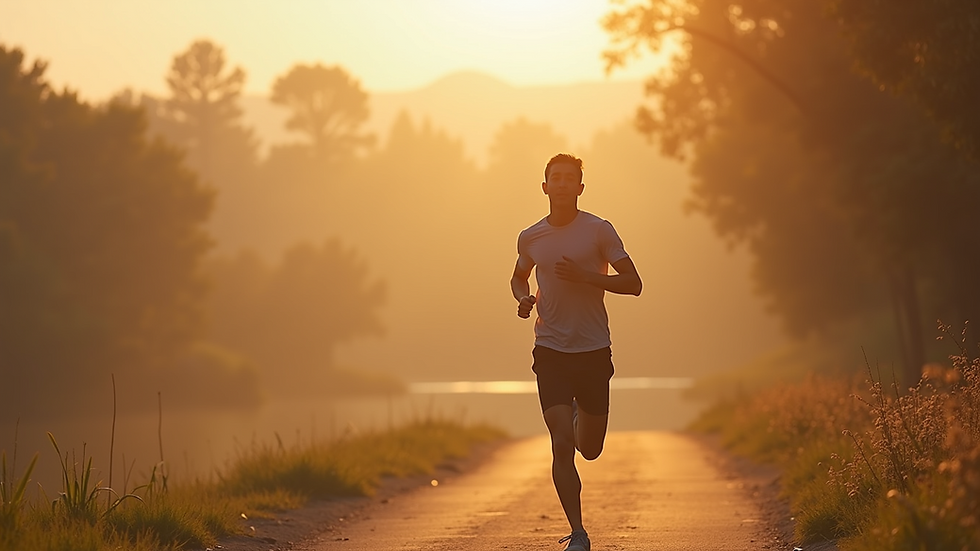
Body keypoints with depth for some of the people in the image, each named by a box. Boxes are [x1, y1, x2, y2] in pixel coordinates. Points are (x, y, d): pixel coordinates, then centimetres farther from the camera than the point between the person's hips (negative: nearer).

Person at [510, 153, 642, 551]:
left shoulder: (599, 231, -3)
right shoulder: (530, 238, 5)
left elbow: (633, 284, -4)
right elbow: (518, 278, 24)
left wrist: (587, 276, -17)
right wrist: (523, 298, 1)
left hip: (594, 350, 0)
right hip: (550, 351, 1)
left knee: (590, 450, 10)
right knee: (561, 446, -12)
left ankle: (578, 417, 46)